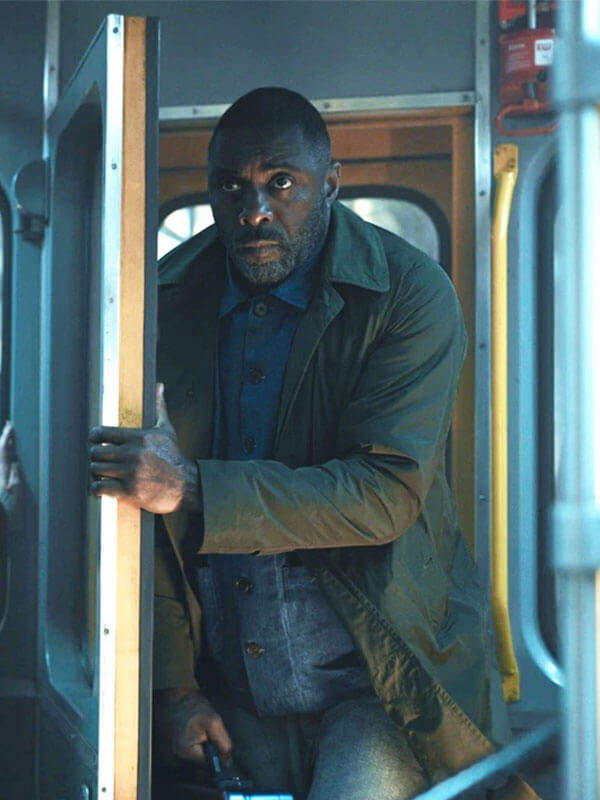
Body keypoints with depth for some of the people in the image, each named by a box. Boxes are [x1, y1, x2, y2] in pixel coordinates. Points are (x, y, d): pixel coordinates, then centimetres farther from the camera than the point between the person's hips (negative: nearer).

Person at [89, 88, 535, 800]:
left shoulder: (410, 294, -10)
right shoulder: (169, 297, 0)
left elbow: (388, 493, -20)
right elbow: (149, 511, 3)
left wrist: (194, 489, -28)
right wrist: (171, 680, -2)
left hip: (376, 685, -3)